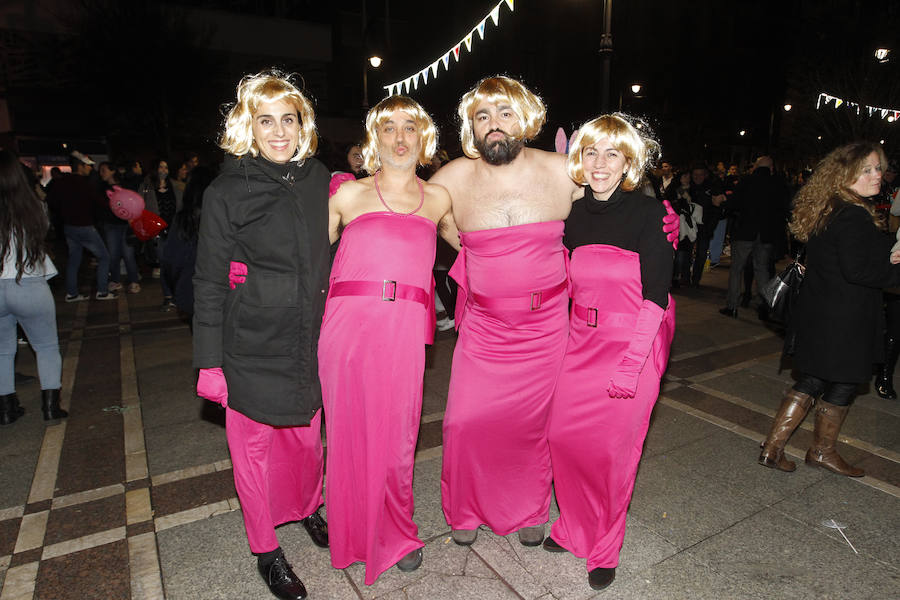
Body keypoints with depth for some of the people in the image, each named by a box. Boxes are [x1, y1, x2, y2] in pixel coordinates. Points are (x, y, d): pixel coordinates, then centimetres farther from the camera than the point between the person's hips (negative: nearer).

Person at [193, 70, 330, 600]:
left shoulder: (319, 181, 5)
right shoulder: (227, 193, -6)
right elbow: (209, 283, -6)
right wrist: (210, 361, -7)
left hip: (309, 342, 4)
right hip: (252, 347, -3)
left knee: (308, 433, 17)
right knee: (255, 443, 10)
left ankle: (308, 508, 46)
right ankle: (266, 547, 32)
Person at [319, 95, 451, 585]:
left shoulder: (437, 200, 14)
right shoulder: (348, 195, 9)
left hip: (404, 332, 1)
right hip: (348, 324, 0)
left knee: (397, 435, 7)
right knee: (352, 430, 9)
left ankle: (397, 533, 33)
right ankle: (359, 531, 34)